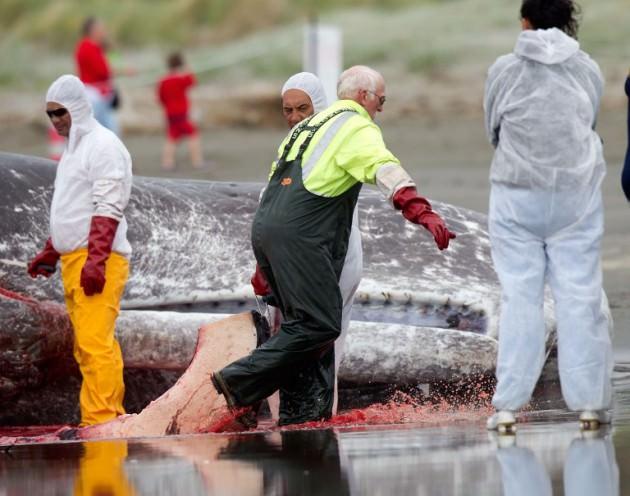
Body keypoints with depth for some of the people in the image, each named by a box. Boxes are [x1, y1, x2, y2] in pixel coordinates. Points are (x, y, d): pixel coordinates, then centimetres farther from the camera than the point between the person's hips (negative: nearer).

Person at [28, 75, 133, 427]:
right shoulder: (75, 147, 21)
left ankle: (100, 420, -18)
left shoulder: (103, 145, -8)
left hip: (99, 261, -10)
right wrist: (51, 253, 27)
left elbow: (108, 210, -17)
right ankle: (112, 417, 11)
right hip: (75, 259, 10)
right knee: (88, 346, 8)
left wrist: (95, 260, -24)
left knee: (95, 342, -15)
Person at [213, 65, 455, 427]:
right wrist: (423, 212, -33)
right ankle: (241, 383, -15)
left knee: (308, 322, 12)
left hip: (264, 229, 10)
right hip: (298, 237, -10)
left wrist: (263, 267, 34)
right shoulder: (356, 127, 0)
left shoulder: (310, 126, 29)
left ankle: (303, 412, 7)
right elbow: (384, 169, -19)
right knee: (320, 324, -11)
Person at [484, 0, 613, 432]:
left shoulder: (504, 71, -1)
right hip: (578, 191, 1)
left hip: (516, 196, -1)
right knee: (581, 294, 3)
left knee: (519, 296, 2)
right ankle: (589, 402, 4)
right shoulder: (589, 71, 2)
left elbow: (493, 131, 9)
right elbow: (589, 126, 9)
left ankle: (509, 404, 0)